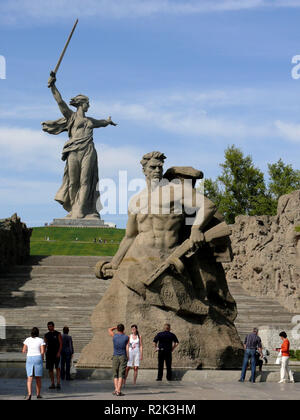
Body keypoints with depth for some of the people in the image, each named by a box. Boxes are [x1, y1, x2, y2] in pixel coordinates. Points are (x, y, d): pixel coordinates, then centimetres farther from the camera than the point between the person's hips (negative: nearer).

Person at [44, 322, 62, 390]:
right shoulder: (46, 335, 11)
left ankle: (58, 383, -16)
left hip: (56, 354, -4)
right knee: (50, 369, 3)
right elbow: (45, 345, 13)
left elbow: (61, 344, -4)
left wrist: (59, 352, -15)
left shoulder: (58, 334, 0)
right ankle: (52, 384, 9)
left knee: (57, 368, -12)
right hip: (49, 354, 4)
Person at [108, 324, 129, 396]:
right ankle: (118, 391, -14)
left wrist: (116, 327, 33)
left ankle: (116, 389, -5)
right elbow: (127, 348, 2)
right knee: (121, 375, -5)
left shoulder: (114, 336, 2)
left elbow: (109, 330, 22)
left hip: (115, 357, 1)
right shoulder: (126, 337, 0)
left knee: (115, 375, 10)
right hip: (123, 357, -1)